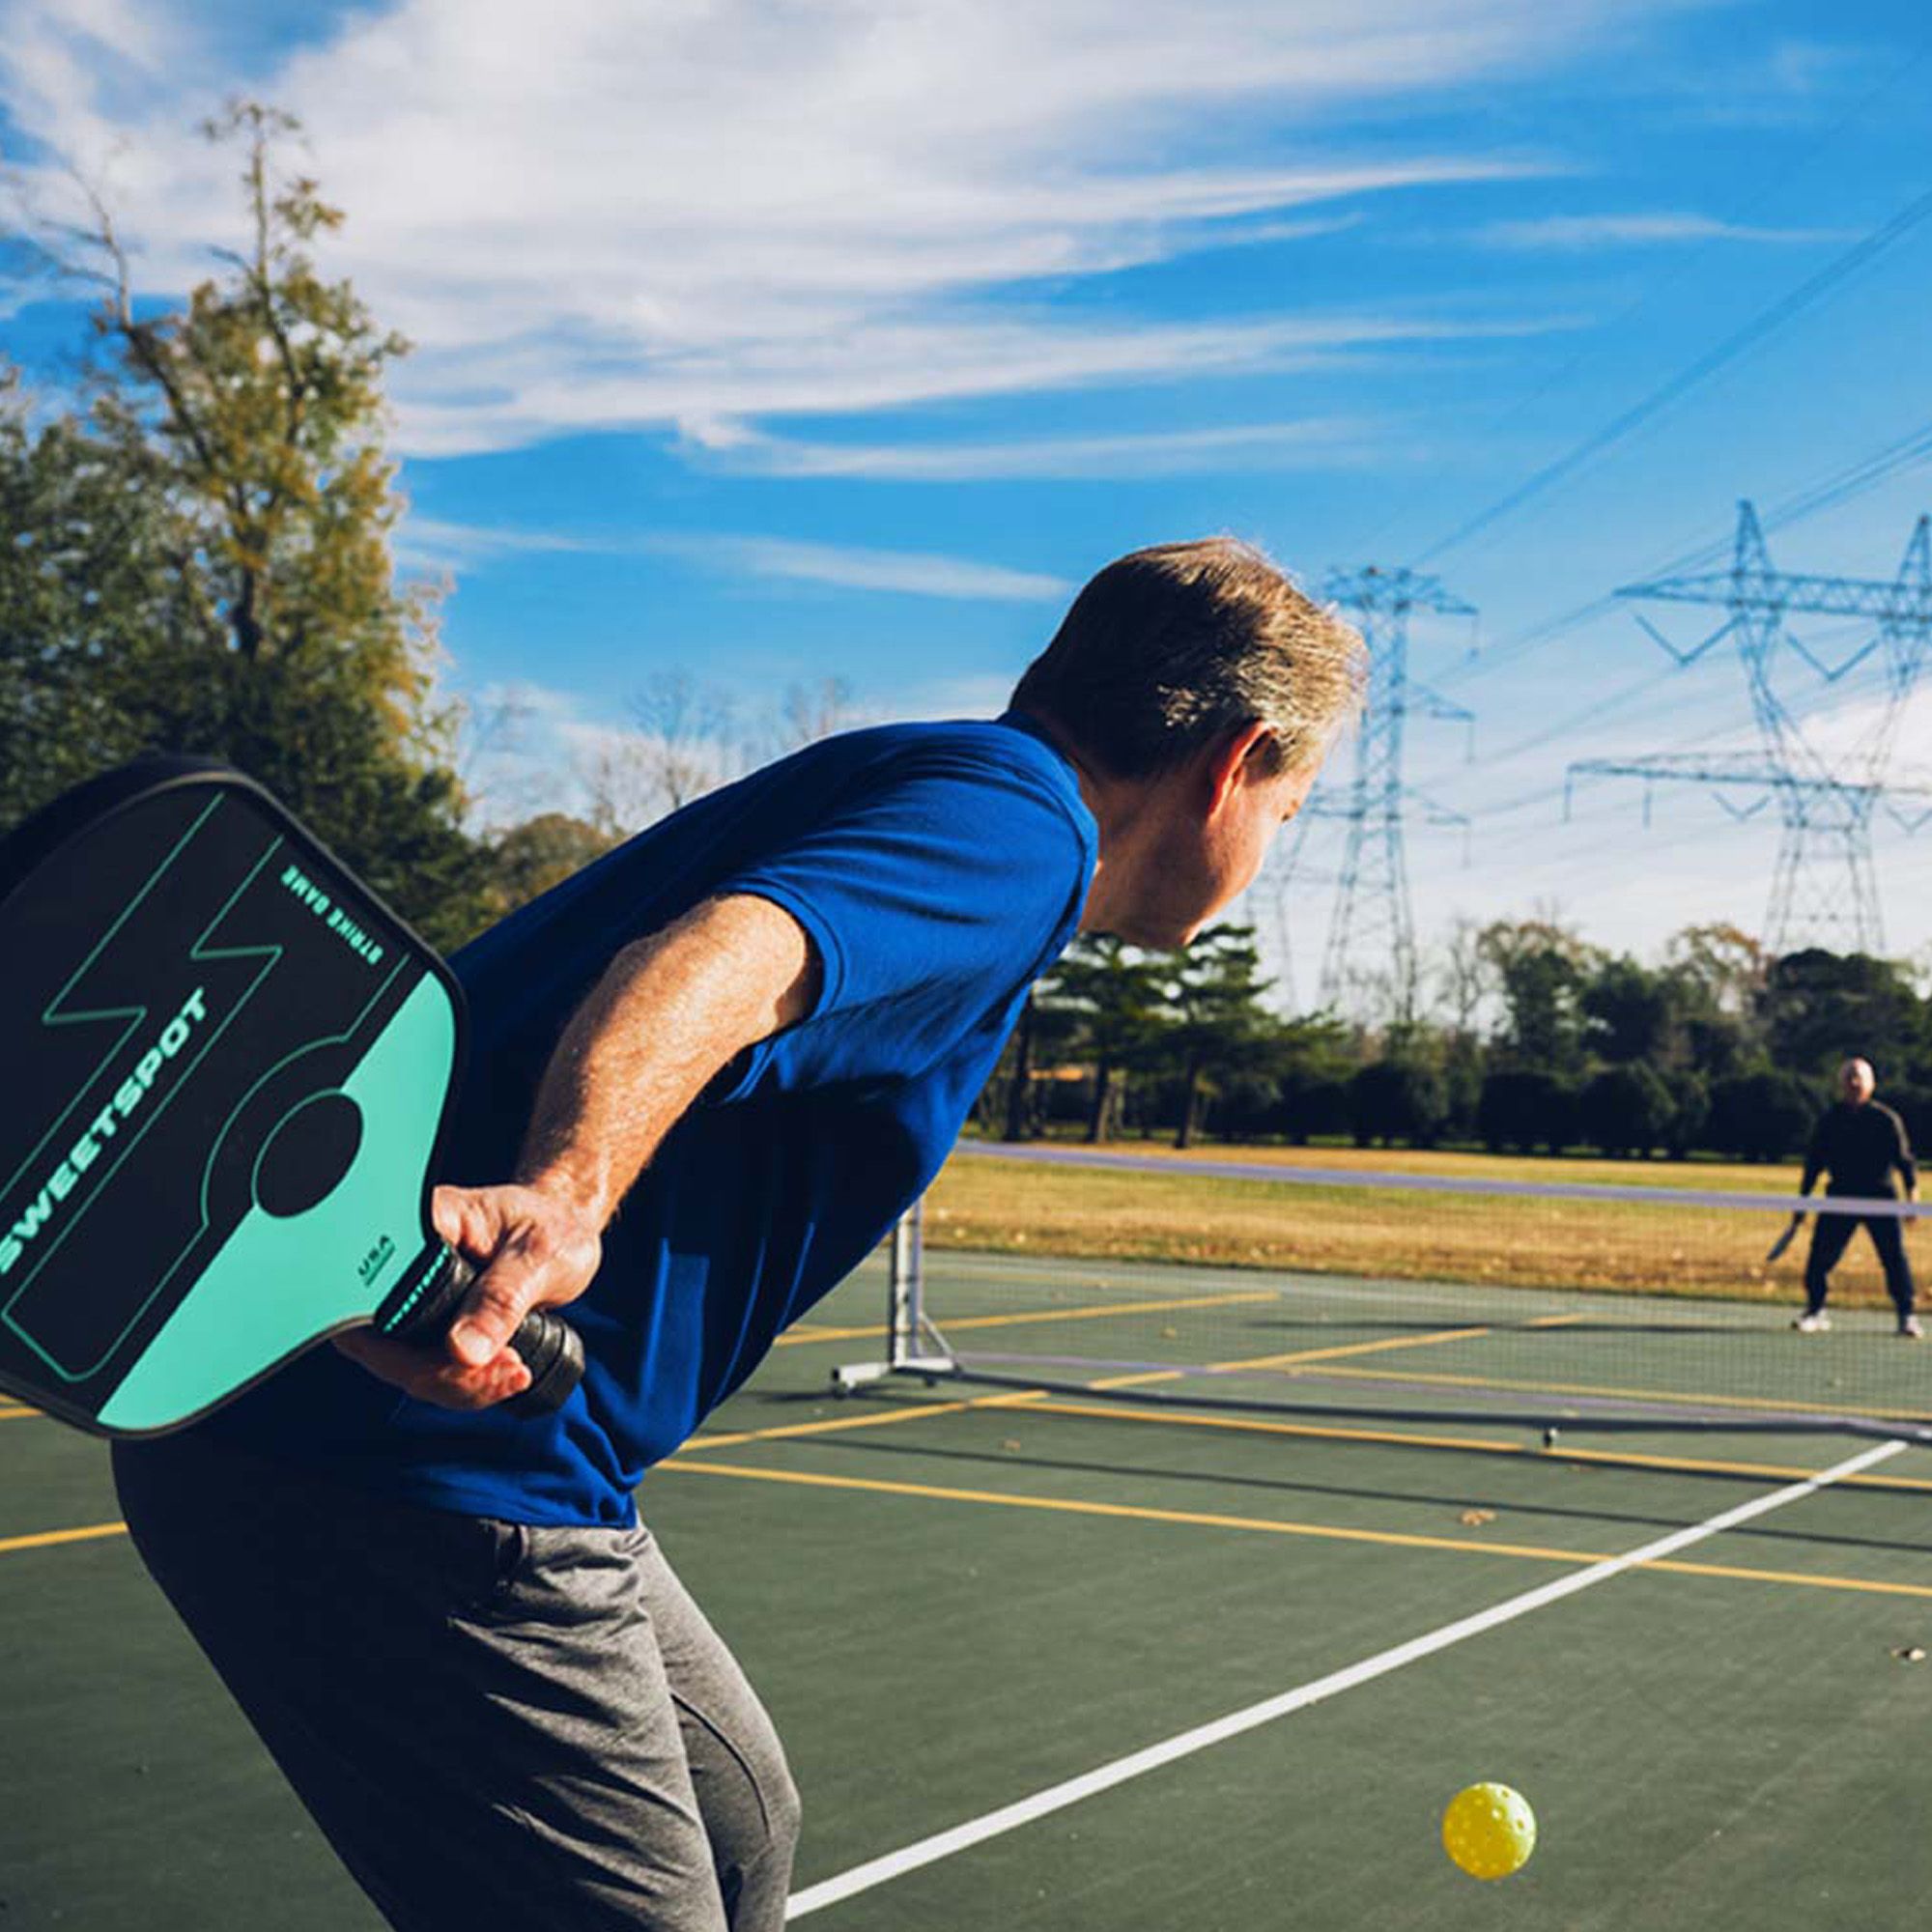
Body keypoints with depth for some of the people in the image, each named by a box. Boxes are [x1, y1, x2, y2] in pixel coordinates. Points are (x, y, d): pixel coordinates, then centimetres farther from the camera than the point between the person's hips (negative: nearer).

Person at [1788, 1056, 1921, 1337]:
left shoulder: (1886, 1119, -1)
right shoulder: (1829, 1120, 5)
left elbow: (1904, 1158, 1)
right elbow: (1813, 1162, 11)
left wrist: (1912, 1189, -13)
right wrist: (1802, 1200, 10)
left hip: (1880, 1197, -2)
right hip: (1840, 1195, 2)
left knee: (1895, 1255, -8)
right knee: (1820, 1254, -4)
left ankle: (1906, 1317, 3)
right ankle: (1815, 1312, 11)